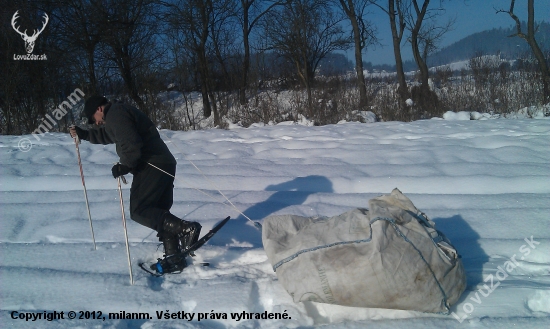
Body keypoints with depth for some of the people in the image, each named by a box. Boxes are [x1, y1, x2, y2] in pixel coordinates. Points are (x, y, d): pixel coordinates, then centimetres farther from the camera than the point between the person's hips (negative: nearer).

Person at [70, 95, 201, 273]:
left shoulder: (115, 114, -7)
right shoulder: (119, 113, 26)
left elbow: (131, 145, -20)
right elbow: (106, 135, 45)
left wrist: (123, 167, -10)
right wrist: (83, 134, 43)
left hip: (151, 166, -10)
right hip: (164, 165, 10)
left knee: (138, 211, -11)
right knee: (158, 212, 11)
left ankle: (186, 228, -21)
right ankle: (174, 257, 10)